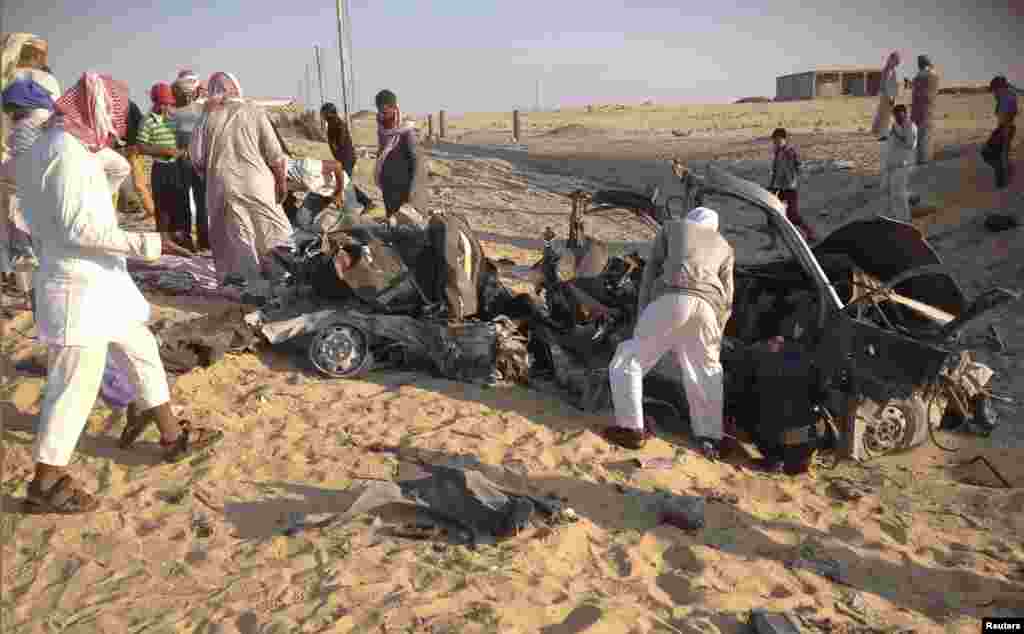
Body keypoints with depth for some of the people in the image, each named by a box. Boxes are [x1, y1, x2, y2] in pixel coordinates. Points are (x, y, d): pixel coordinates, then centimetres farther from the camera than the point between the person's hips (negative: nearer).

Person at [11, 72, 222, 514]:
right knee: (77, 383, -2)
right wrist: (148, 244, -22)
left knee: (142, 351, 18)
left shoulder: (48, 145, 14)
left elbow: (50, 223, 19)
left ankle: (173, 436, 29)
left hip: (94, 281, 11)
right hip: (81, 286, -11)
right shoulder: (68, 152, -19)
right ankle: (46, 483, 11)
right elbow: (81, 229, -25)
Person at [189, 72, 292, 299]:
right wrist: (281, 181, 5)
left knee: (240, 239, 9)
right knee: (274, 232, 12)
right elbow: (274, 154, -6)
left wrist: (208, 175, 23)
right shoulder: (254, 112, -3)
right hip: (257, 183, -1)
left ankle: (258, 290, 8)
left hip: (223, 186, 2)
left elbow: (196, 157, 4)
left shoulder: (208, 117, 3)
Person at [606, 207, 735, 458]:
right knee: (706, 371, 21)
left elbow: (651, 270, 15)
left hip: (671, 298, -3)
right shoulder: (724, 246, 33)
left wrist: (642, 313, 14)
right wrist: (716, 338, 25)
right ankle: (710, 439, 20)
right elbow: (727, 298, 23)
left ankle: (631, 429, 5)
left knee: (628, 361, 9)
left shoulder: (672, 226, 27)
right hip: (706, 306, 3)